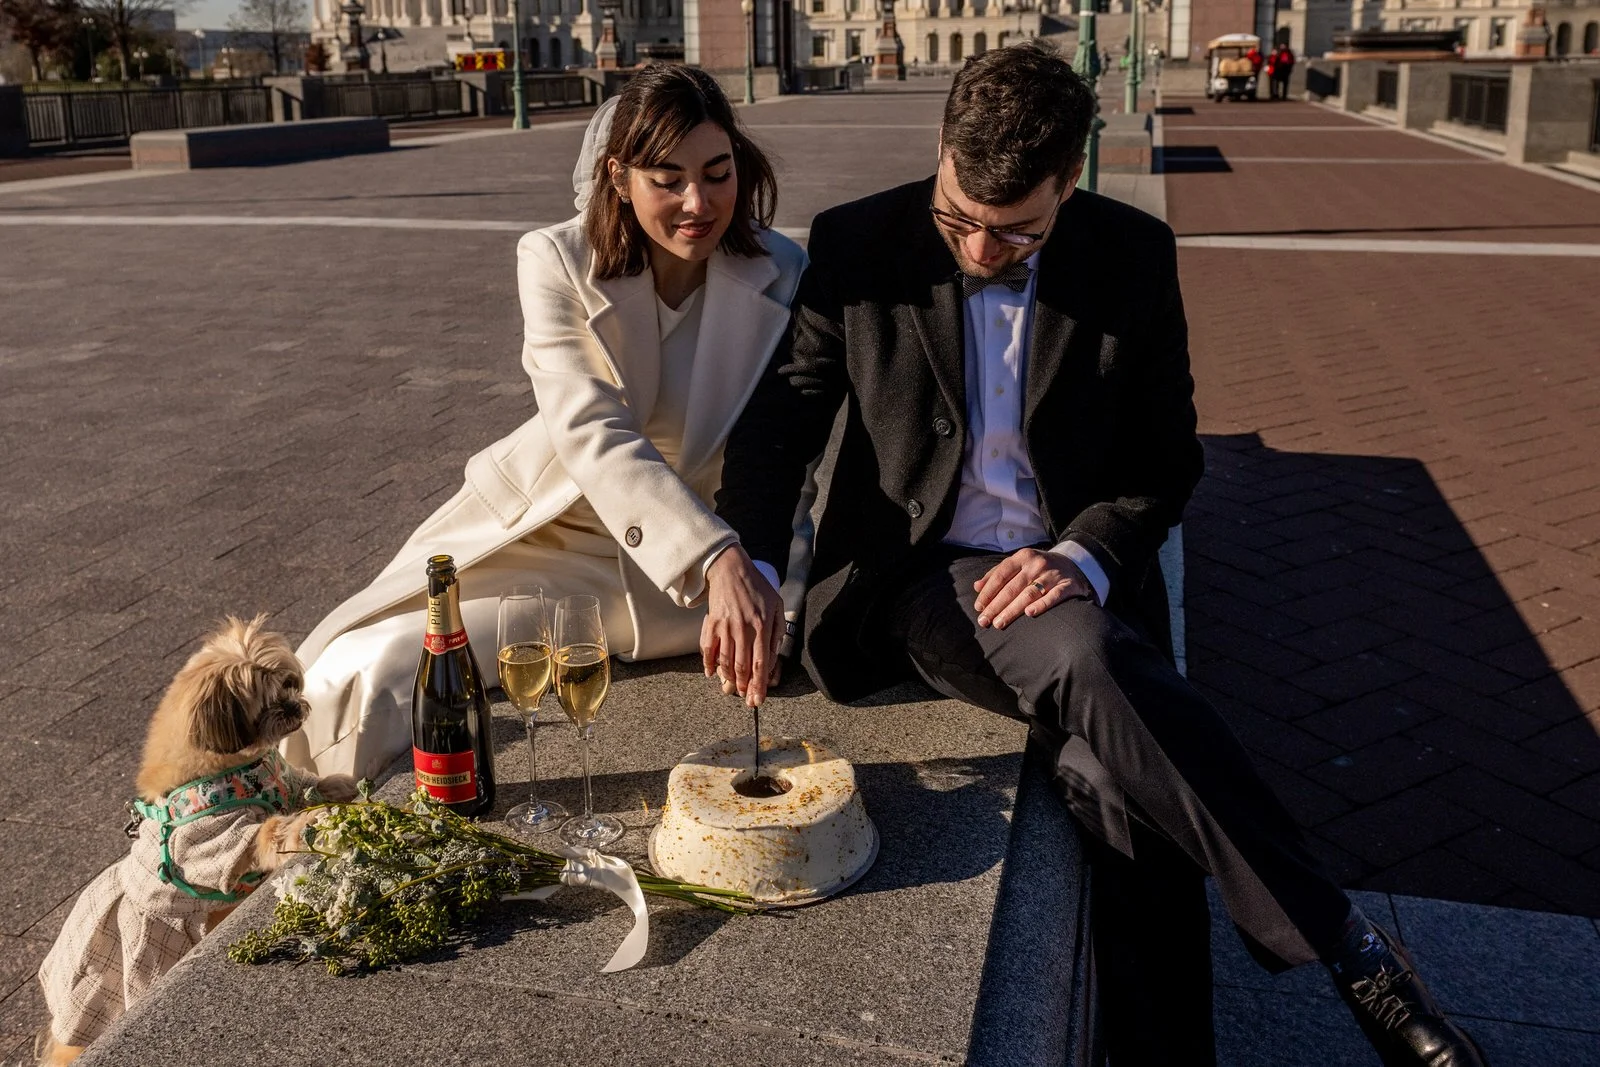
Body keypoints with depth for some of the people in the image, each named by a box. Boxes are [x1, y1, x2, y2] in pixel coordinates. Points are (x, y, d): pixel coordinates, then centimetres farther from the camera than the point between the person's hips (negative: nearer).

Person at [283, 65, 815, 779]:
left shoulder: (781, 273, -11)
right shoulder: (556, 262, -16)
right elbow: (596, 438, -30)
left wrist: (770, 590, -26)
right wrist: (720, 563, -44)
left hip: (692, 546, 3)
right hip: (546, 530, -2)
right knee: (362, 675, -18)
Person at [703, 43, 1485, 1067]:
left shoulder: (1135, 259, 0)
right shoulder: (859, 246, -2)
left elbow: (1167, 459, 6)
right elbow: (782, 417, 1)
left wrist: (1085, 557, -13)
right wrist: (746, 562, -17)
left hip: (1074, 576, 2)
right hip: (916, 577, -1)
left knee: (1118, 777, -30)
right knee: (1087, 663, -33)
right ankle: (1345, 945, -24)